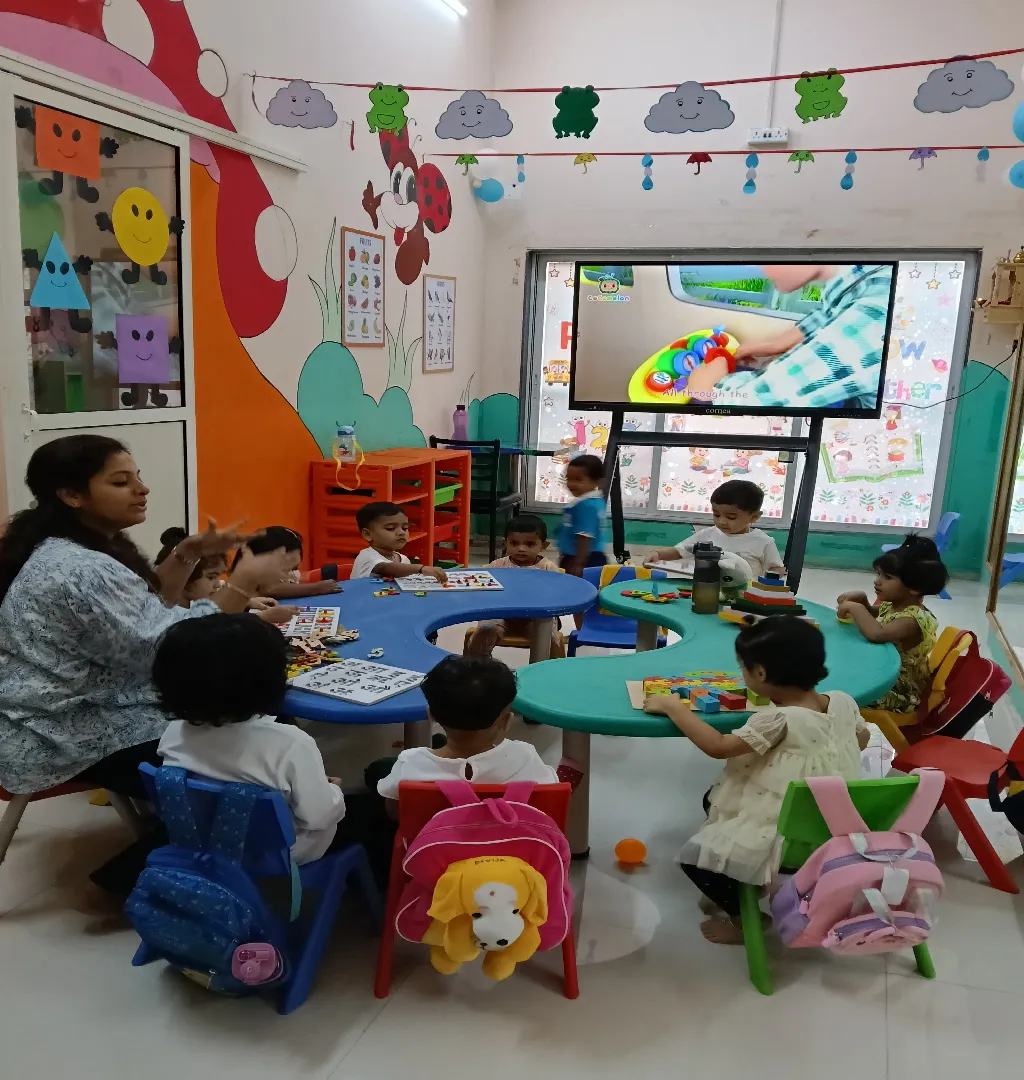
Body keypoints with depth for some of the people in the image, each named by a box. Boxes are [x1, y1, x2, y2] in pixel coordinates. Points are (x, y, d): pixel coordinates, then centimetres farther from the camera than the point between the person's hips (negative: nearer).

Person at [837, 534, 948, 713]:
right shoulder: (893, 605, 3)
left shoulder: (914, 619, -25)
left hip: (897, 696, -9)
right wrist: (861, 600, 2)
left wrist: (855, 607, -29)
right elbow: (869, 615, 25)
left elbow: (876, 634, -44)